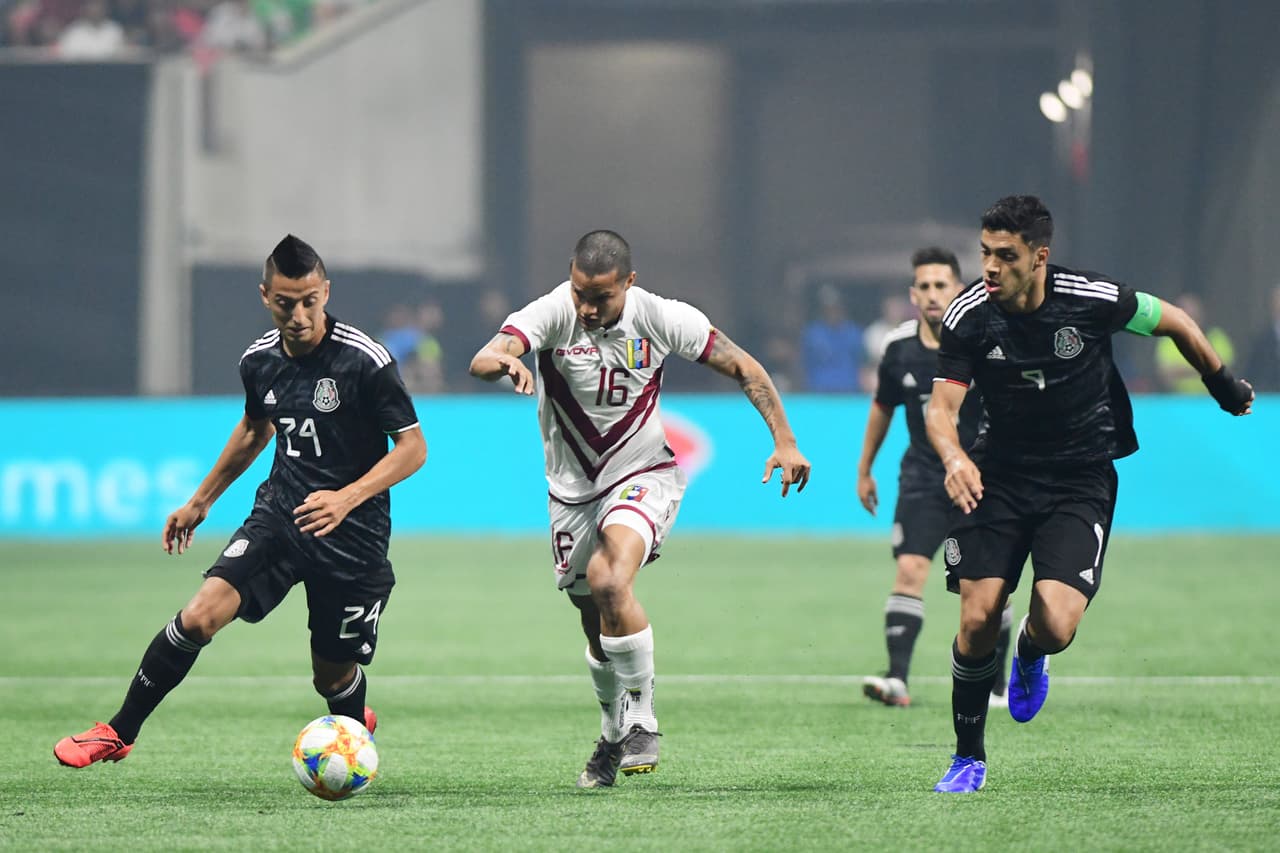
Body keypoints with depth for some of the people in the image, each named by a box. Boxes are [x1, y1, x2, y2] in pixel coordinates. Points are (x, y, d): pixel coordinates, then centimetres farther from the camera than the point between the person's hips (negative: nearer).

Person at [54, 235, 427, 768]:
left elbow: (413, 447, -13)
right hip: (278, 514, 3)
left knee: (332, 675, 6)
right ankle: (118, 733, -5)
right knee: (198, 617, -17)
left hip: (352, 535, -3)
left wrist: (347, 497, -27)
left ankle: (354, 727, 44)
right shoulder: (259, 360, 1)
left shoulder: (364, 360, -16)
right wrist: (202, 499, 27)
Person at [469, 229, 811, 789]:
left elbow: (742, 367, -1)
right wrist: (503, 362, -58)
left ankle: (642, 726, -15)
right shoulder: (552, 313, -17)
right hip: (573, 487, 2)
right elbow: (482, 361, -34)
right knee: (597, 627, 9)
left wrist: (784, 441, -6)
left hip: (643, 475, -2)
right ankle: (614, 737, 35)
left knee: (611, 582, -28)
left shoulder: (662, 318, -14)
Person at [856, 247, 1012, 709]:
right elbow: (882, 407, 15)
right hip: (923, 477, 2)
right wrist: (864, 470, 21)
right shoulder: (898, 347, -2)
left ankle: (994, 683, 22)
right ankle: (897, 679, -22)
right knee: (909, 570, -15)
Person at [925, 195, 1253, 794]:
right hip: (1000, 475, 2)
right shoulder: (969, 316, -11)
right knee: (977, 620, -10)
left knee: (1055, 626, -19)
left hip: (1080, 481, -2)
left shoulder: (1092, 300, -15)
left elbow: (1175, 323, 3)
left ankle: (1030, 654, 21)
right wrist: (953, 457, -33)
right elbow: (941, 407, -10)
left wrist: (1224, 386, 18)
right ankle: (969, 758, 12)